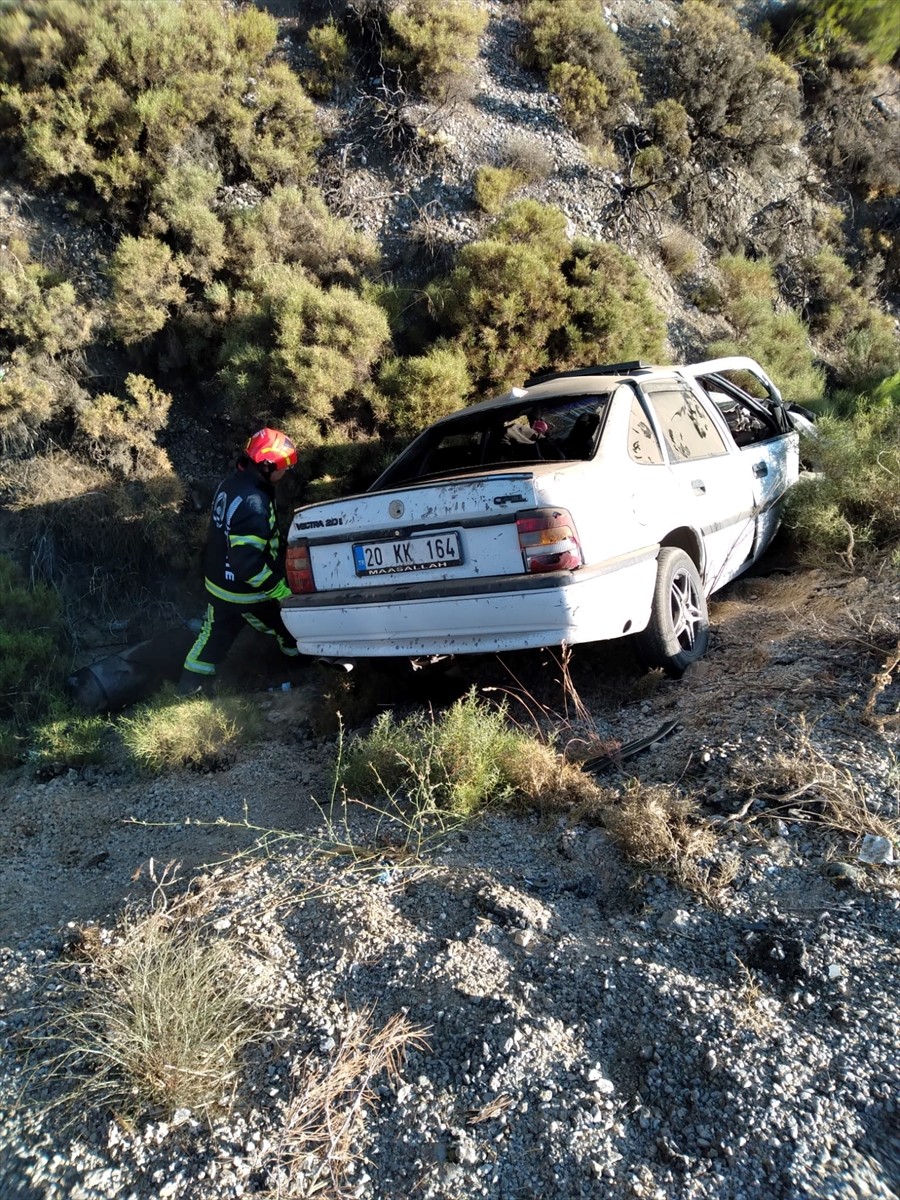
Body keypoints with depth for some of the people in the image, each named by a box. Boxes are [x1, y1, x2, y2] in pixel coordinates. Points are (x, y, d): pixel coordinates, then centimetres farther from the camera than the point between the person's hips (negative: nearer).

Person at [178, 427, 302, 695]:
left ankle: (190, 683, 36)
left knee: (216, 633, 25)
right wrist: (280, 590, -25)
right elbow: (248, 562, -33)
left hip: (218, 583, 9)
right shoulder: (254, 503, -31)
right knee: (290, 629, 13)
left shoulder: (229, 485, -1)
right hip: (247, 593, -9)